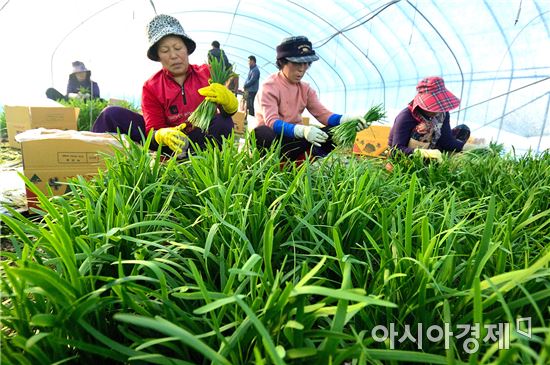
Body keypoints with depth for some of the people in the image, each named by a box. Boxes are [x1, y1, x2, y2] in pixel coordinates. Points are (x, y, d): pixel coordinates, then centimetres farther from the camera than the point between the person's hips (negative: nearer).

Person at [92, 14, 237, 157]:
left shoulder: (206, 73, -5)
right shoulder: (151, 87, -2)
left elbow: (231, 109, -17)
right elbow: (153, 130, -11)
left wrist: (225, 99, -42)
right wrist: (163, 135, -37)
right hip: (169, 142, 2)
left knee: (224, 122, -35)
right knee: (112, 114, -10)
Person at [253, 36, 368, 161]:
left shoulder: (305, 89, 9)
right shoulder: (269, 86, -11)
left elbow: (323, 113, 0)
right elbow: (272, 122, -25)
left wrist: (346, 119, -22)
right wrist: (302, 130, -42)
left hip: (295, 138, 6)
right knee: (260, 133, -40)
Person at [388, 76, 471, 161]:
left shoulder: (442, 113, -7)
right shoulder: (405, 118, -26)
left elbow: (447, 141, -5)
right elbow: (397, 149, -35)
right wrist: (424, 153, -47)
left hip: (429, 151, 7)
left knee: (463, 129, 2)